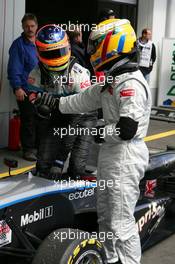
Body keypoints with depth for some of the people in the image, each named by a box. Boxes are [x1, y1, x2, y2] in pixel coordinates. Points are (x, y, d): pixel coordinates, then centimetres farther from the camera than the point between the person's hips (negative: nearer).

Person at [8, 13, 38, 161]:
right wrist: (17, 87, -17)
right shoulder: (18, 45, -6)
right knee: (28, 121, -3)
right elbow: (14, 69, -11)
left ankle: (38, 146, 25)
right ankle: (28, 149, 7)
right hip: (25, 91, -6)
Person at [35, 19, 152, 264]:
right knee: (104, 214, 21)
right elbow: (86, 100, 21)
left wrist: (101, 133, -13)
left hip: (126, 157, -10)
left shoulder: (131, 83, -22)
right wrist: (55, 102, 18)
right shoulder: (110, 79, 10)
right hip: (110, 152, 10)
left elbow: (127, 130, -30)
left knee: (121, 223, -5)